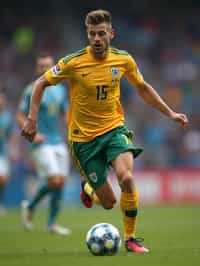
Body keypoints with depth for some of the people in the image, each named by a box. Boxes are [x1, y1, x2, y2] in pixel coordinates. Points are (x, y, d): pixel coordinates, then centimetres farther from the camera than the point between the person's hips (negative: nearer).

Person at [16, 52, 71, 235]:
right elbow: (20, 117, -5)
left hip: (59, 143, 6)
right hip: (42, 143, -6)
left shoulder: (60, 89, 12)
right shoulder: (31, 91, -6)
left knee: (60, 182, 2)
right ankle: (30, 207, 7)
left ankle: (52, 223, 12)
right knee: (54, 181, -16)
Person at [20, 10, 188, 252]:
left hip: (114, 128, 2)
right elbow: (41, 84, -2)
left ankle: (130, 238, -9)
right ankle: (88, 189, 37)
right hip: (83, 136, -2)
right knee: (108, 202, -3)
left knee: (126, 177, -28)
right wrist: (32, 119, -9)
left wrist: (170, 113, 13)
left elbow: (142, 88, 14)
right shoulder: (73, 63, -14)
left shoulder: (124, 60, -4)